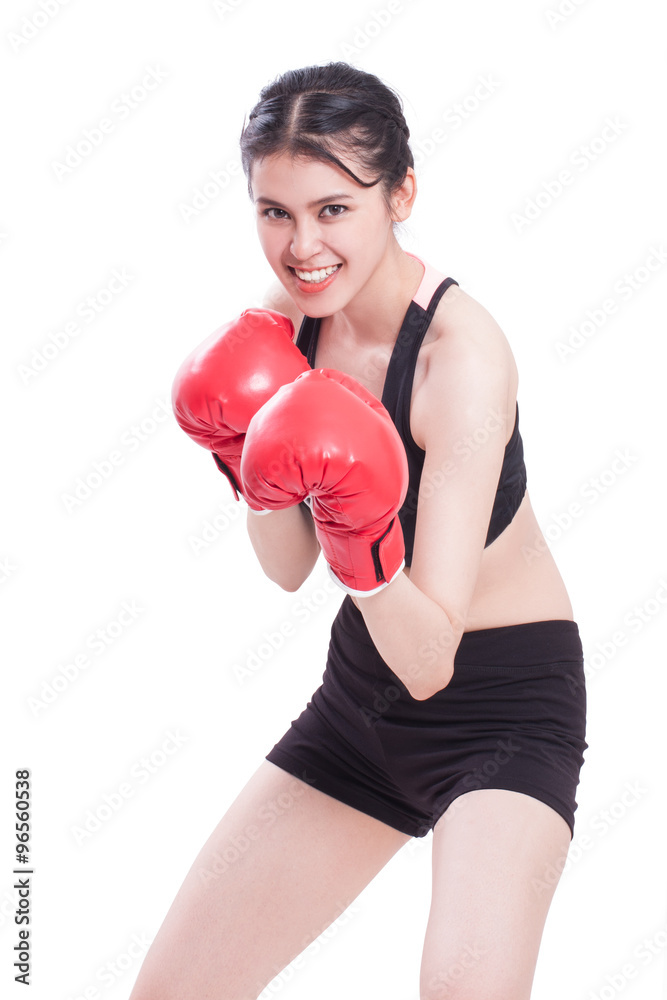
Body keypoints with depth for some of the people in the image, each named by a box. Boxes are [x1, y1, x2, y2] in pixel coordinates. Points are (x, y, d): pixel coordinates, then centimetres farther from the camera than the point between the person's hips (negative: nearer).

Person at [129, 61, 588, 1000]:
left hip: (500, 709, -6)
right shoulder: (281, 320, -7)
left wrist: (366, 545, -45)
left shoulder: (463, 351, -26)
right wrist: (250, 470, -17)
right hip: (361, 688, 6)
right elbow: (290, 569, 1)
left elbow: (431, 664, -27)